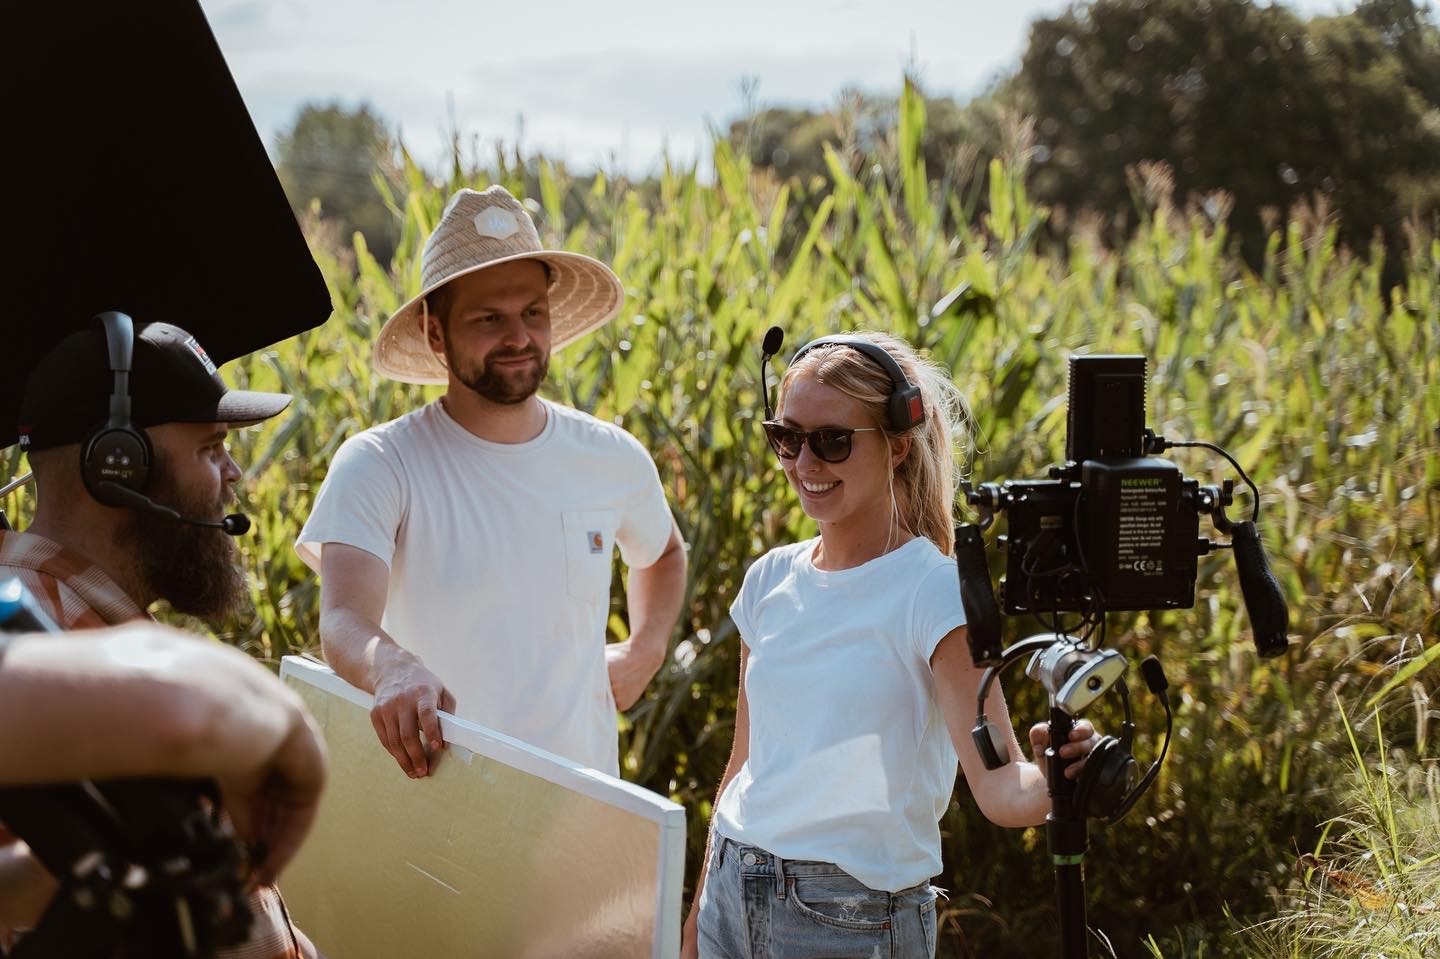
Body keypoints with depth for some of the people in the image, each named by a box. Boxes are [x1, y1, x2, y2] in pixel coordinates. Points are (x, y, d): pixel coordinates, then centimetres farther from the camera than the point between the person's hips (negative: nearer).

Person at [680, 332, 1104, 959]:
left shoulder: (936, 592, -14)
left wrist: (1047, 782, -43)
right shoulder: (772, 579, 4)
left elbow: (999, 789, -22)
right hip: (733, 898, 5)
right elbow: (745, 765, 11)